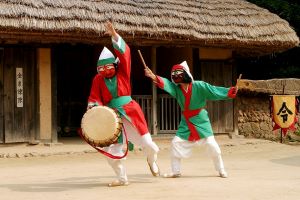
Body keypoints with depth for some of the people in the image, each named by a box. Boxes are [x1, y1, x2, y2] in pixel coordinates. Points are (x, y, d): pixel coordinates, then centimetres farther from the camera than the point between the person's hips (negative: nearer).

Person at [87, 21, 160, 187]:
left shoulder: (122, 72, 1)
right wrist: (94, 108, -21)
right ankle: (122, 178, 16)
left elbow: (124, 52, -11)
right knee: (110, 151, -5)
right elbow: (95, 98, 2)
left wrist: (114, 35, -22)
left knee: (148, 144, -3)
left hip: (130, 113, -1)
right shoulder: (98, 79, 4)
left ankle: (152, 161, 33)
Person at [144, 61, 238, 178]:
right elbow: (165, 84, -23)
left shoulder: (199, 86, -16)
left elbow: (214, 91, -18)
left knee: (211, 144, -2)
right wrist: (154, 77, -41)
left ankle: (221, 170, 16)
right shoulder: (176, 88, -7)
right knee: (176, 143, 1)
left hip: (200, 120, -4)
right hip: (186, 122, 4)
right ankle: (176, 171, 15)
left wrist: (230, 92, -30)